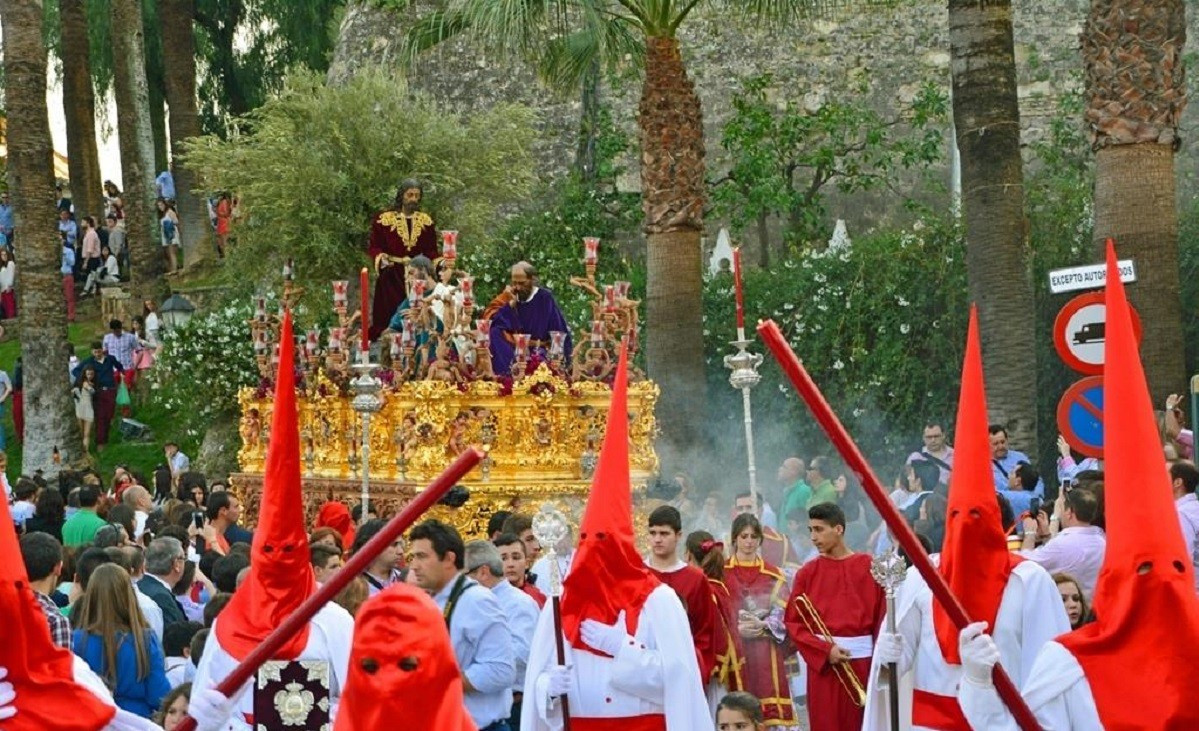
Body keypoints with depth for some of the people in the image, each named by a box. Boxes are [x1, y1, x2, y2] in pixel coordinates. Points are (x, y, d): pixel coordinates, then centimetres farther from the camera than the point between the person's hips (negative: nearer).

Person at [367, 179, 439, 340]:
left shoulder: (426, 221, 10)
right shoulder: (384, 219, 2)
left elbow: (431, 251, 9)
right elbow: (373, 247, 2)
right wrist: (381, 257, -18)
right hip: (391, 277, -2)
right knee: (390, 317, -8)